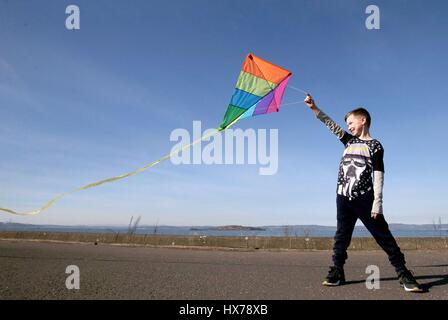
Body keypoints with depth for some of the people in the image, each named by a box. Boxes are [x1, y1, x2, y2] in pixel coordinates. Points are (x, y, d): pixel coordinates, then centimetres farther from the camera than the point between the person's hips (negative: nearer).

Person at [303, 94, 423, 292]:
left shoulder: (375, 146, 0)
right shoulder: (349, 141, 15)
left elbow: (378, 175, -6)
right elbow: (331, 125, 12)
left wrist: (377, 202, -13)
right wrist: (314, 108, 5)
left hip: (364, 198, -5)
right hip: (343, 197, 5)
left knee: (383, 235, -2)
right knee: (341, 236, 7)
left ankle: (403, 274, 5)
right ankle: (337, 273, 13)